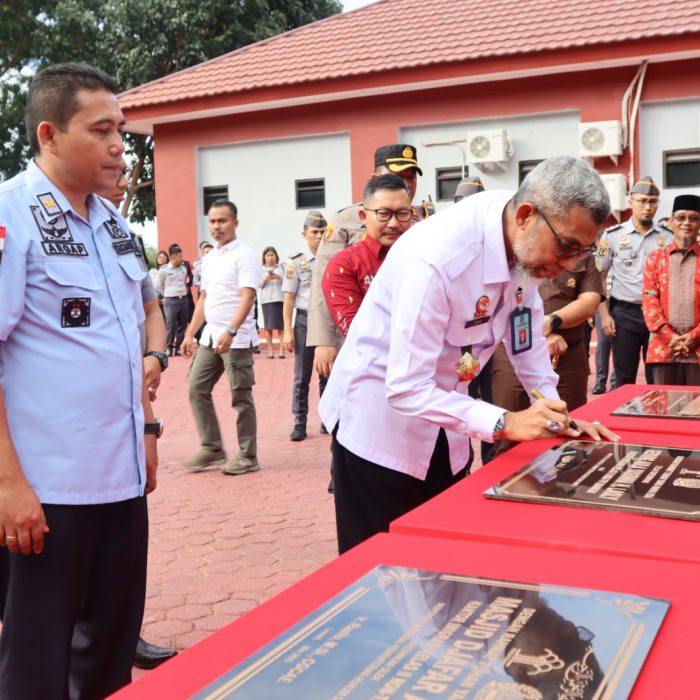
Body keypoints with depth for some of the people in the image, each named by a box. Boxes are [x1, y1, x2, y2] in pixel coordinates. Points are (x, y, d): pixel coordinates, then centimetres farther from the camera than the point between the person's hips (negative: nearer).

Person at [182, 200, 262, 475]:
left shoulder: (244, 255, -9)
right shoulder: (208, 259, 15)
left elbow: (247, 297, -18)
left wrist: (230, 331, -29)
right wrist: (190, 334, 16)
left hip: (237, 338, -8)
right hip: (210, 337, 8)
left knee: (241, 397, -1)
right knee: (197, 389, 7)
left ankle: (248, 456, 10)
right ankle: (212, 449, 17)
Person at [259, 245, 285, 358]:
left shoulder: (281, 267, 10)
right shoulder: (261, 269, 10)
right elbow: (258, 284, 3)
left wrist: (279, 277, -16)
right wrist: (264, 279, -16)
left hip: (279, 298, 0)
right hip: (266, 300, 1)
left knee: (281, 325, -4)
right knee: (268, 325, 1)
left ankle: (281, 349, -2)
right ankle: (270, 350, 6)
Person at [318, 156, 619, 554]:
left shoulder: (525, 241, -10)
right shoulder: (438, 258, -33)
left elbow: (525, 327, 6)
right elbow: (406, 389, -31)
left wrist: (553, 414, -1)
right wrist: (505, 424, -34)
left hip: (442, 417, 7)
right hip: (380, 418, -7)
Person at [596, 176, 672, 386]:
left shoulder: (668, 238, 6)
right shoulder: (612, 235, 0)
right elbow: (599, 277, 3)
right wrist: (604, 314, -5)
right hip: (625, 314, -2)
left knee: (658, 379, 7)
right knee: (624, 379, 5)